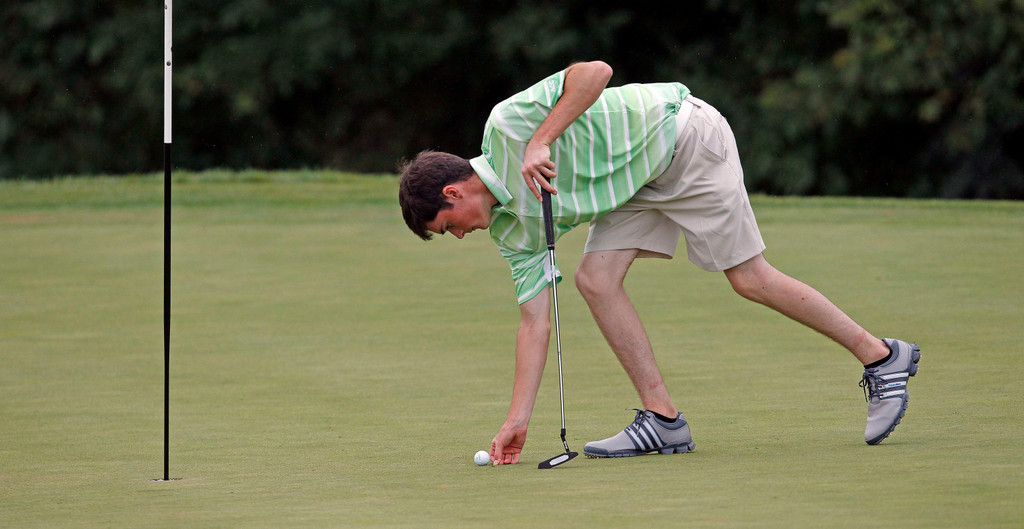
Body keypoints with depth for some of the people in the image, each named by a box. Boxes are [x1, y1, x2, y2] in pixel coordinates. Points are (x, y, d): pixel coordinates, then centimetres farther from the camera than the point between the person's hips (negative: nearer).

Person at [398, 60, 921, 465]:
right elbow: (535, 322, 1)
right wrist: (518, 420, -4)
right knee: (595, 280, -6)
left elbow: (596, 71, -29)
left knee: (750, 278, -8)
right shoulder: (512, 229, 3)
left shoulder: (508, 123, -19)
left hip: (682, 137, -8)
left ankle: (882, 358, 2)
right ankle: (662, 417, -2)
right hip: (639, 182, 8)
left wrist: (542, 141, -35)